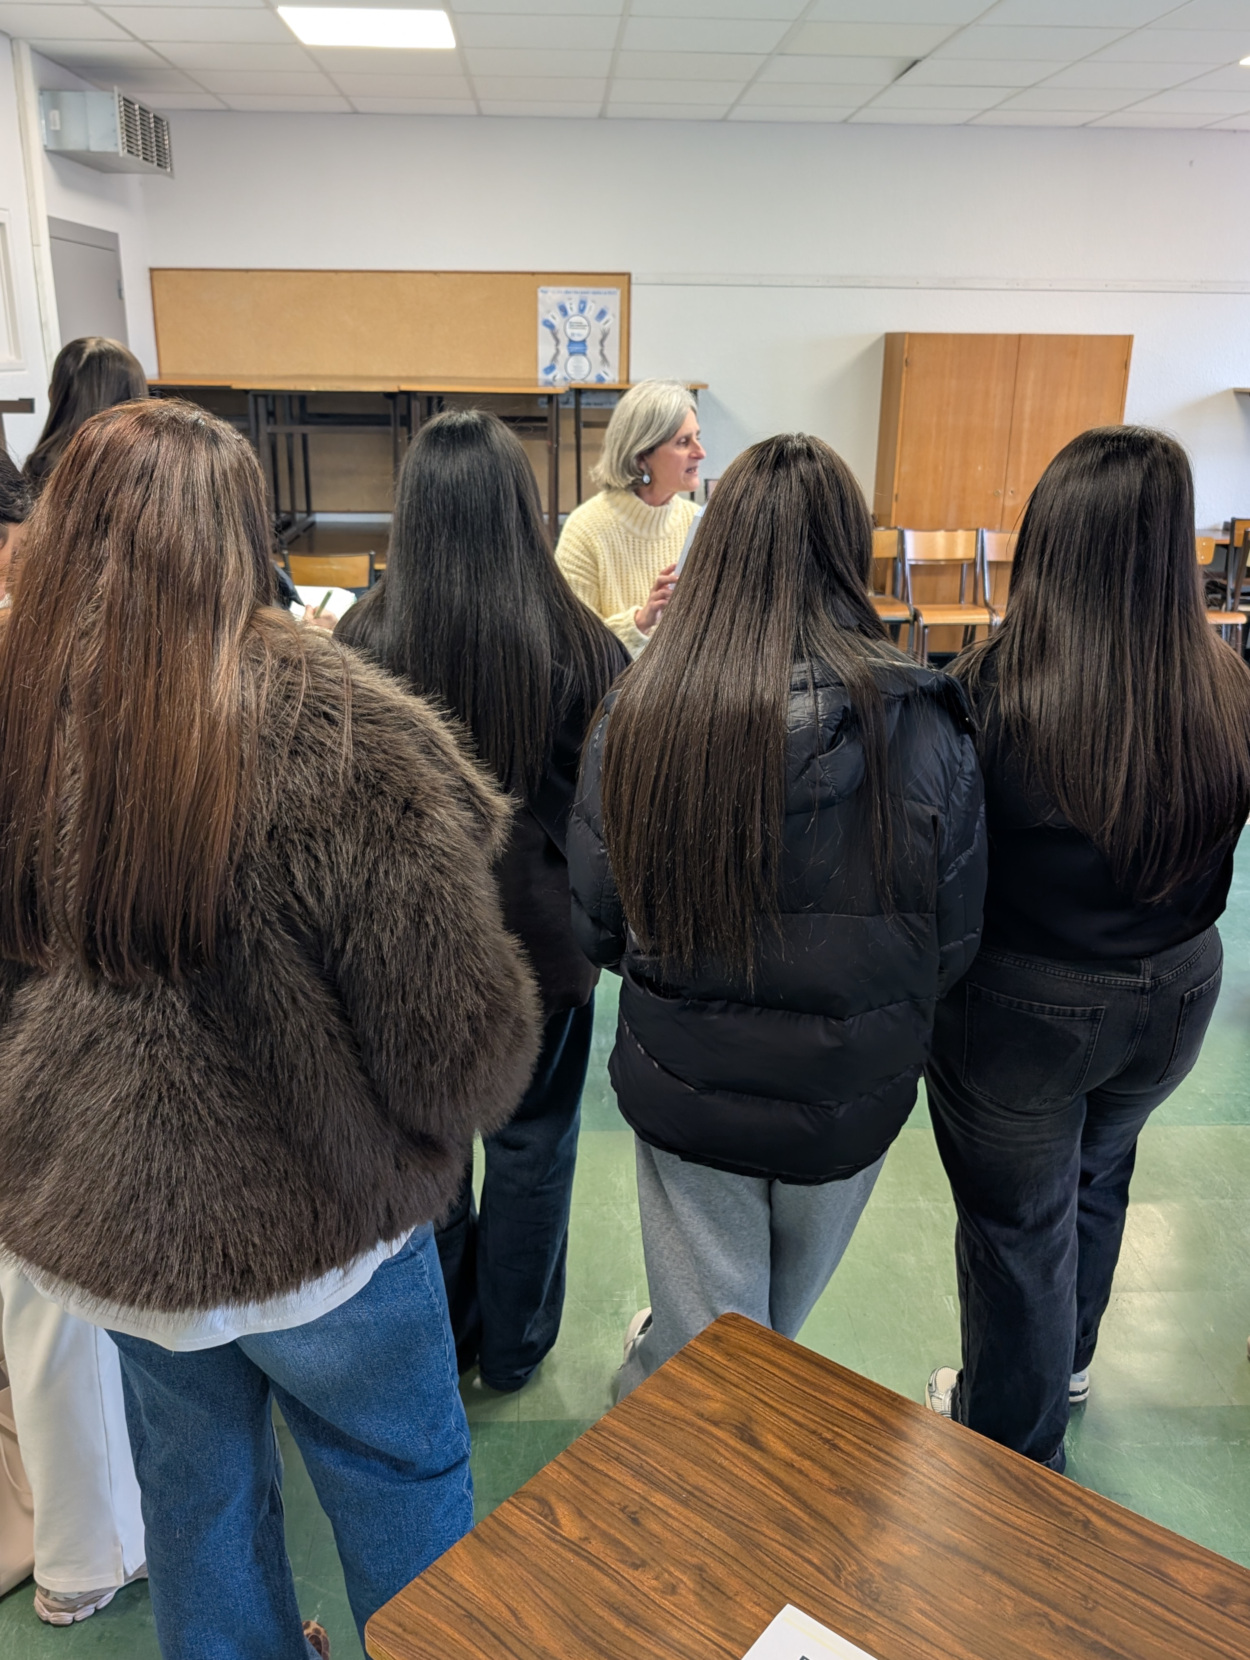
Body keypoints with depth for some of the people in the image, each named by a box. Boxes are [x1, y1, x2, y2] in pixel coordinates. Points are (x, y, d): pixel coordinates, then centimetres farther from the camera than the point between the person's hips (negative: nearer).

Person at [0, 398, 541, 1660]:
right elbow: (457, 1035, -22)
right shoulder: (325, 725, -27)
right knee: (404, 1496, 21)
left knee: (198, 1496, 27)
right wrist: (425, 1131, -2)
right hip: (307, 1223, -4)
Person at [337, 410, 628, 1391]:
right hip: (542, 941, -1)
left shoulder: (361, 643, -13)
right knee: (532, 1143, 18)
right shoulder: (586, 650, -17)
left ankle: (438, 1340, 42)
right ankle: (514, 1346, 37)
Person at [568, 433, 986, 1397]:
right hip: (849, 1099, 1)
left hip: (683, 1090, -1)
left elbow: (597, 929, -7)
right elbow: (954, 945, -8)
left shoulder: (636, 720, -19)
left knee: (706, 1337, 23)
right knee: (780, 1320, 31)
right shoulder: (925, 730, -20)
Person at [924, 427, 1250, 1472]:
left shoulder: (990, 692, -27)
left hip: (1020, 1009, -4)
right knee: (1096, 1173, 30)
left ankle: (1016, 1451, 41)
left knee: (1019, 1224, 17)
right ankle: (1067, 1361, 57)